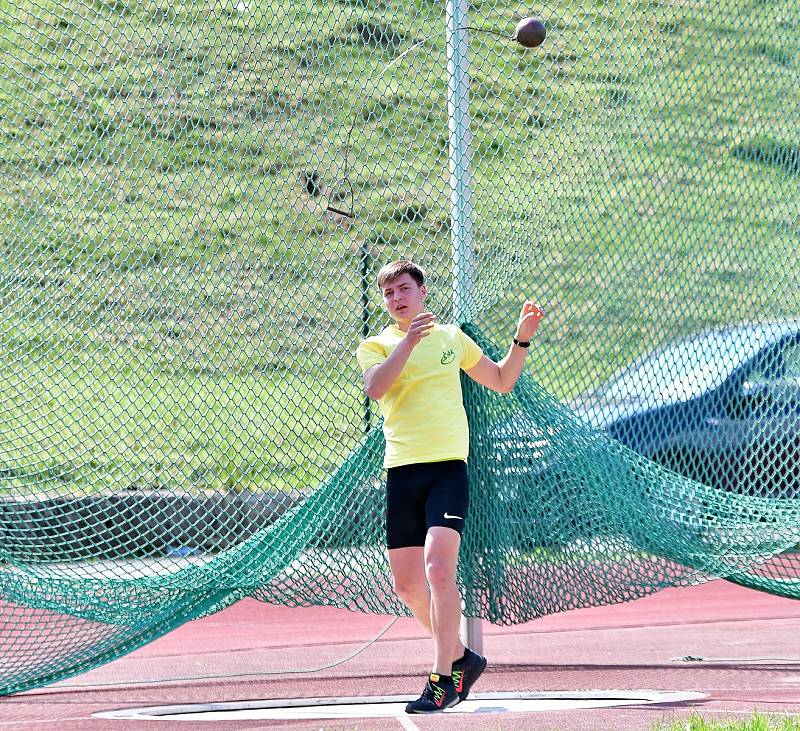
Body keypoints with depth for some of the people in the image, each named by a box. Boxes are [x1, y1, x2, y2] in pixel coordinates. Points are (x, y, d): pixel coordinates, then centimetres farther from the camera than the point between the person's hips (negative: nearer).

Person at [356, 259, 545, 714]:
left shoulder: (451, 338, 12)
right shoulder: (376, 347, 7)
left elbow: (502, 381, 24)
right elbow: (375, 387, -16)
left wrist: (523, 339, 11)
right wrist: (409, 340, -23)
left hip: (447, 467, -2)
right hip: (401, 470, 2)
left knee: (438, 568, -20)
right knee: (407, 583, 7)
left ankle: (444, 679, -17)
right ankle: (460, 656, 28)